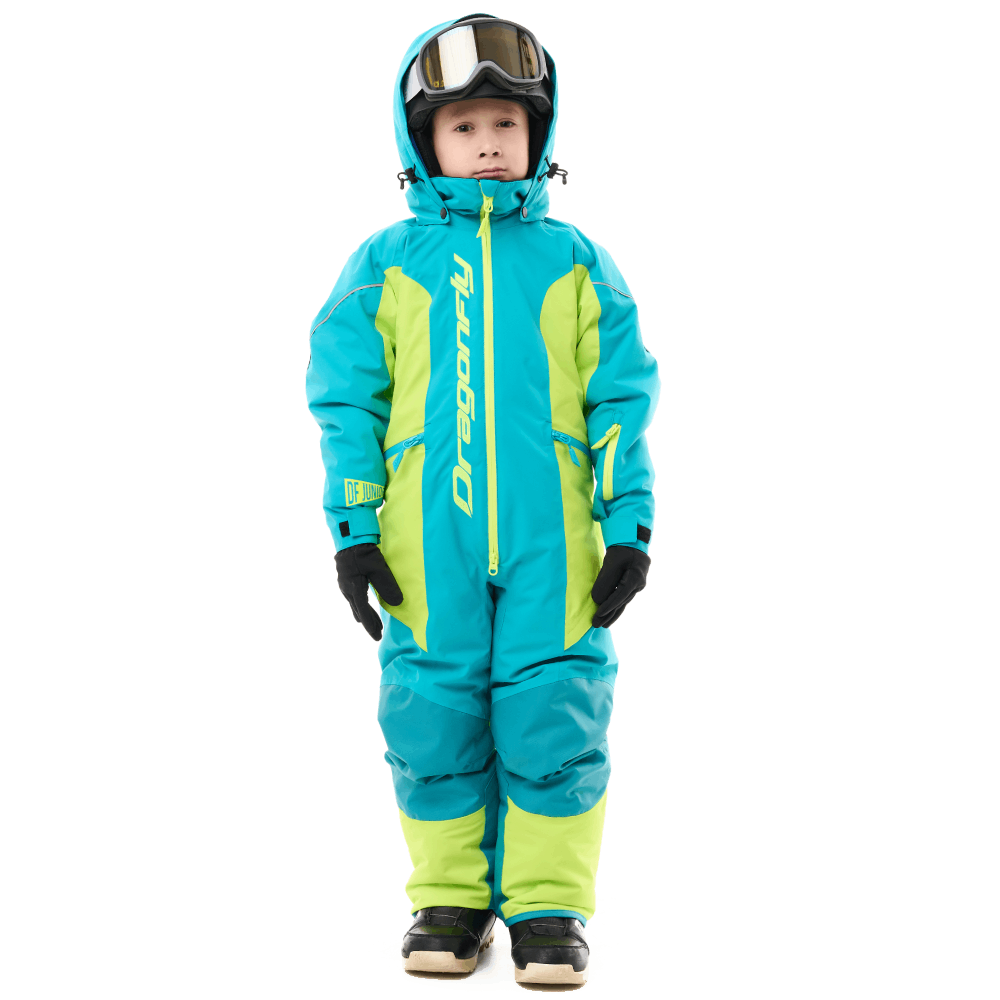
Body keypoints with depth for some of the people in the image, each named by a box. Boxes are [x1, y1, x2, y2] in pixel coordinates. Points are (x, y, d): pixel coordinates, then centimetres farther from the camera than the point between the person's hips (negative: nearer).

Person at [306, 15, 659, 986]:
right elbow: (348, 402, 6)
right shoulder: (384, 265, 7)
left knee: (552, 718, 1)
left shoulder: (576, 263, 9)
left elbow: (621, 402, 7)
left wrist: (629, 525, 0)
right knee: (432, 719, 5)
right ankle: (450, 899, 21)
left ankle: (549, 906, 15)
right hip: (426, 542, 0)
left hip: (552, 541, 0)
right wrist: (352, 529, 0)